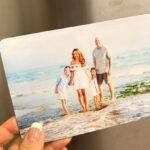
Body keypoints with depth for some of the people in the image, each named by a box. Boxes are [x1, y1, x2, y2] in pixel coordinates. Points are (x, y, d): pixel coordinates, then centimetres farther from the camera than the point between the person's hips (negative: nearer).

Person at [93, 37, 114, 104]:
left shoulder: (105, 49, -6)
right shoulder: (94, 51, 7)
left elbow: (110, 59, -5)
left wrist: (109, 69, -11)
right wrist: (95, 70, 9)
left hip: (105, 70, -4)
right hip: (98, 71, 4)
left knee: (109, 84, -2)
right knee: (99, 85, 3)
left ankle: (112, 98, 9)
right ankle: (101, 100, 11)